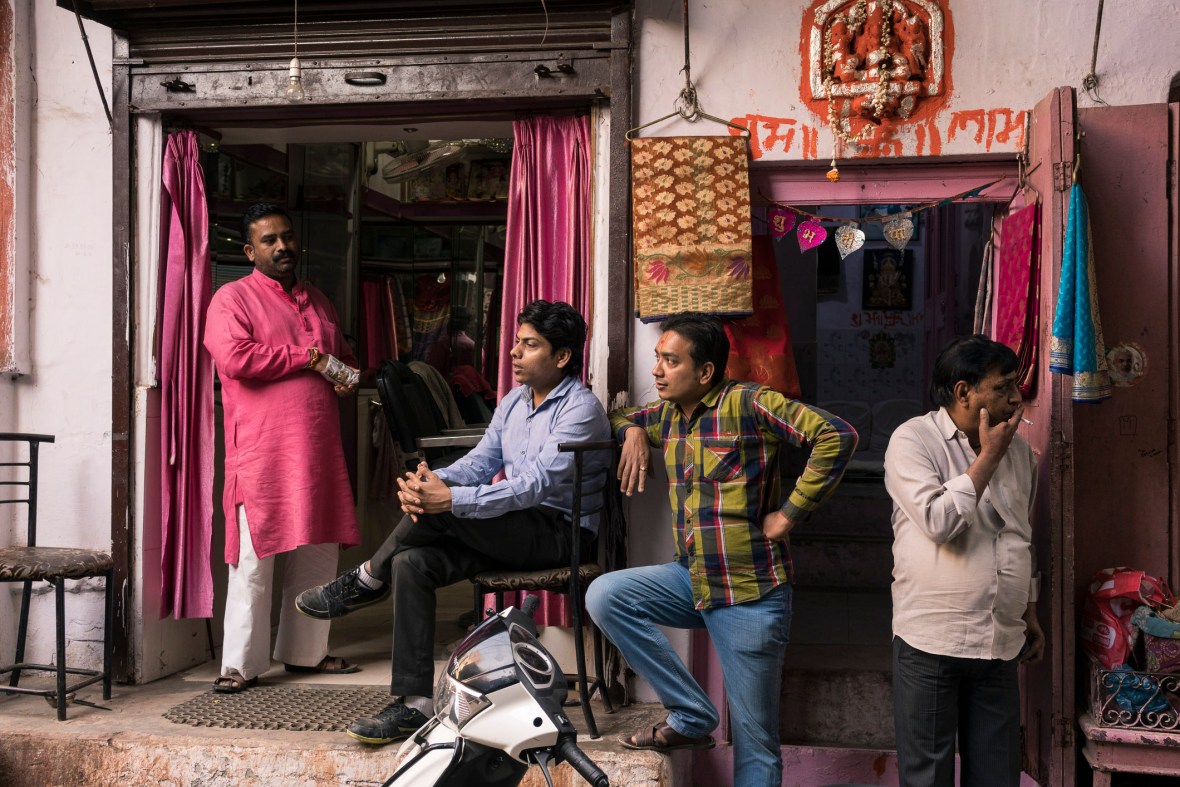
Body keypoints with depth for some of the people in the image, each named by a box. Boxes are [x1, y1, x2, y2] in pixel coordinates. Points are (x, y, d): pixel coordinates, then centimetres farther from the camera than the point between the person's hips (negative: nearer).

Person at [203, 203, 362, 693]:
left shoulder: (317, 302, 20)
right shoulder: (233, 298, -1)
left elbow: (343, 356, 31)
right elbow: (234, 359, -17)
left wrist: (345, 377, 6)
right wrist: (310, 358, -11)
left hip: (319, 451, 7)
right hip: (261, 454, -6)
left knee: (318, 555, 10)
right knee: (254, 558, -4)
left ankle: (304, 651, 23)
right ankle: (242, 664, 5)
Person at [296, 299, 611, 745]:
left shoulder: (581, 409, -14)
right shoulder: (514, 401, 14)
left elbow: (536, 484, -25)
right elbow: (480, 461, 8)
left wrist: (448, 498, -34)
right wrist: (432, 481, -16)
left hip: (561, 533, -8)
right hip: (514, 530, 8)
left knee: (440, 508, -29)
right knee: (412, 562, -16)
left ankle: (367, 582, -3)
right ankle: (414, 704, -14)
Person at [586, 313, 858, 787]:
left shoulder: (749, 404, -14)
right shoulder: (666, 415, 8)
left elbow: (836, 436, -22)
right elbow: (622, 417, 30)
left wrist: (787, 515, -18)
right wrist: (634, 430, 5)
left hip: (750, 592, -7)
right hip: (691, 580, 7)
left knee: (755, 744, 1)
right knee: (604, 596, -14)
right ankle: (691, 717, -3)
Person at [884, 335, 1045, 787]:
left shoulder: (1018, 449, 11)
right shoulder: (913, 440, -8)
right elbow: (939, 522, -22)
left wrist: (1031, 616, 20)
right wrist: (987, 458, -13)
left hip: (1001, 645, 6)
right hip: (930, 642, -5)